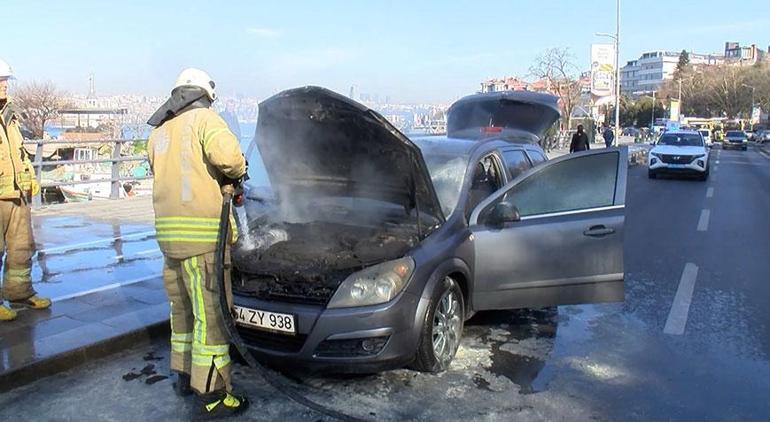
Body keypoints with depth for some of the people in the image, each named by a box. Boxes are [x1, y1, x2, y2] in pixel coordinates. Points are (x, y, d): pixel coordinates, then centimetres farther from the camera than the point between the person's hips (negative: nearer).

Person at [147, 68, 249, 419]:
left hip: (167, 230, 8)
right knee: (211, 312, -3)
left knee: (183, 307, 20)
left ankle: (184, 376, 33)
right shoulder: (204, 119, -2)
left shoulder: (158, 132, 22)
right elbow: (228, 156, -21)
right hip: (202, 230, -8)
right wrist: (237, 172, 1)